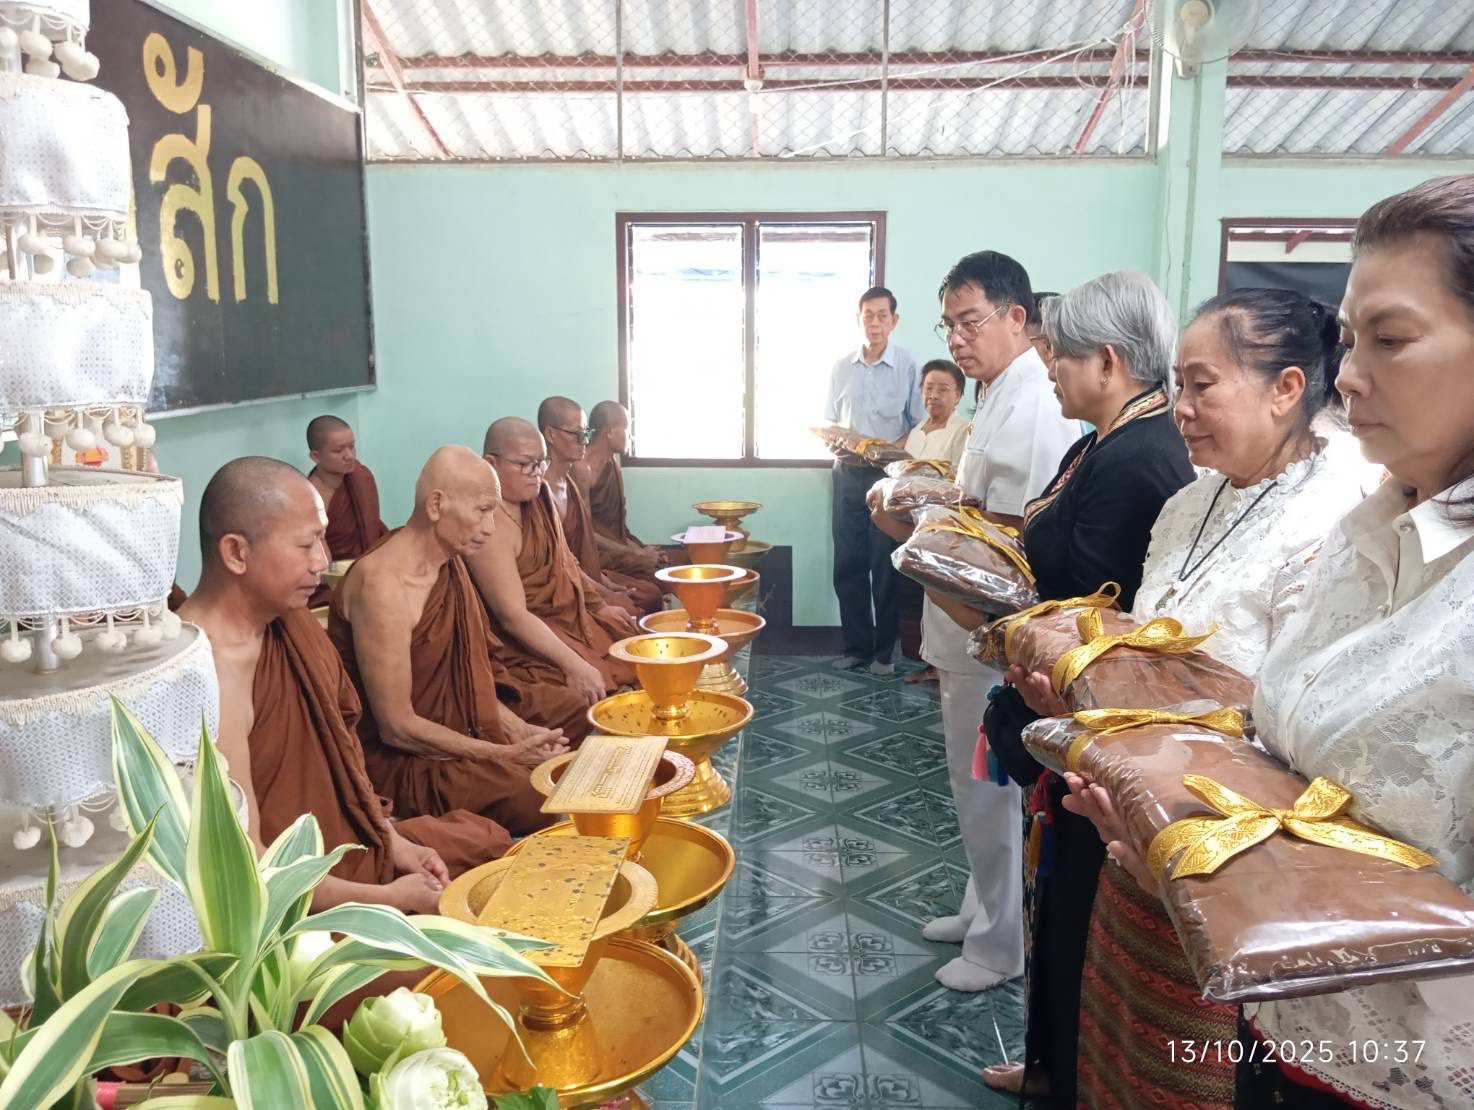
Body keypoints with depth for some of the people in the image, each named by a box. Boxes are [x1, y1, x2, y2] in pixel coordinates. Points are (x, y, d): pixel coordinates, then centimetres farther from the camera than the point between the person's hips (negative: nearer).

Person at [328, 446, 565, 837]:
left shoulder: (450, 563, 3)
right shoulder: (383, 584, -24)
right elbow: (397, 727, -22)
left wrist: (519, 730, 0)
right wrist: (506, 756, -19)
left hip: (461, 733, 8)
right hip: (401, 760, -8)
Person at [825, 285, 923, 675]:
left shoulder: (908, 365, -3)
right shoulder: (842, 367, 9)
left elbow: (920, 425, -3)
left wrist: (893, 449, -18)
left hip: (889, 475, -4)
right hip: (848, 472, 4)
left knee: (886, 566, 1)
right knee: (848, 563, 5)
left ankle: (884, 650, 12)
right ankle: (856, 645, 16)